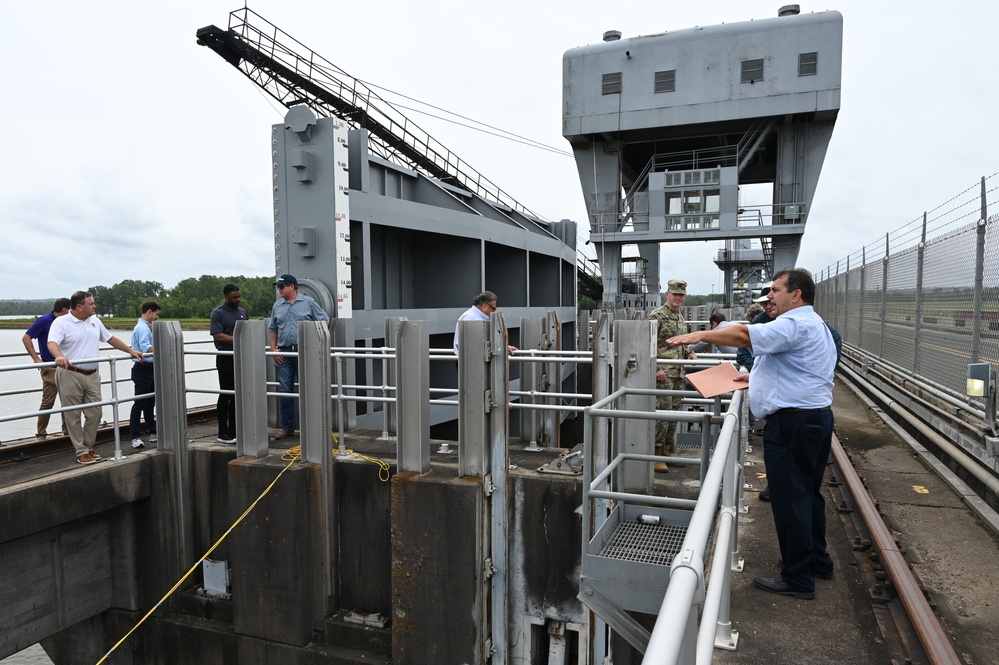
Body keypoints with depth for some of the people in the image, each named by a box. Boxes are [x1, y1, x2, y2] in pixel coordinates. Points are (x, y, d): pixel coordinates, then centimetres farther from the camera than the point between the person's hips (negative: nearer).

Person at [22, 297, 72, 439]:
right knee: (48, 402, -4)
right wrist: (36, 358, -16)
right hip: (51, 369, -6)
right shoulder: (44, 321, -9)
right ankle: (40, 433, 7)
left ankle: (67, 430, 18)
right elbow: (26, 338, -12)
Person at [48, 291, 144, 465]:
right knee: (74, 416, 3)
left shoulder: (94, 321, 12)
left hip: (92, 375, 6)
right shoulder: (61, 322, -7)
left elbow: (110, 338, 22)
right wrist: (59, 356, -42)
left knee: (94, 413, 7)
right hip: (70, 375, -6)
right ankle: (81, 452, 11)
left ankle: (89, 448, 21)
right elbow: (52, 343, -22)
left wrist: (131, 351, 19)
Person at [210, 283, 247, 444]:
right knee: (226, 395, -2)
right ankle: (223, 433, 5)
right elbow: (217, 335, -15)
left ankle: (234, 430, 16)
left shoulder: (242, 312, 15)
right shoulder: (218, 313, -5)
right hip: (226, 359, -6)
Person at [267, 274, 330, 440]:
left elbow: (324, 319, 4)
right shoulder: (277, 306, 12)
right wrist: (274, 349, 4)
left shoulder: (308, 302, 1)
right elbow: (272, 329, 16)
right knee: (285, 390, 4)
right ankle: (287, 427, 11)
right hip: (284, 353, 4)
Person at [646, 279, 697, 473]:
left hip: (678, 374, 9)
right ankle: (655, 455, 1)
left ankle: (667, 452, 24)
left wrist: (689, 353, 9)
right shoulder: (656, 316, -10)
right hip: (663, 375, -9)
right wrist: (656, 368, -20)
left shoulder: (681, 318, 17)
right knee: (661, 414, -8)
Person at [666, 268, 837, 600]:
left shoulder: (795, 324, -16)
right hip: (817, 417, 11)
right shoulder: (814, 325, 19)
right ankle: (817, 561, 34)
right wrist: (757, 377, 21)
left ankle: (798, 578, 7)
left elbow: (744, 335, -29)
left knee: (790, 498, -2)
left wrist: (701, 335, -23)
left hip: (793, 421, -11)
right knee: (808, 493, 21)